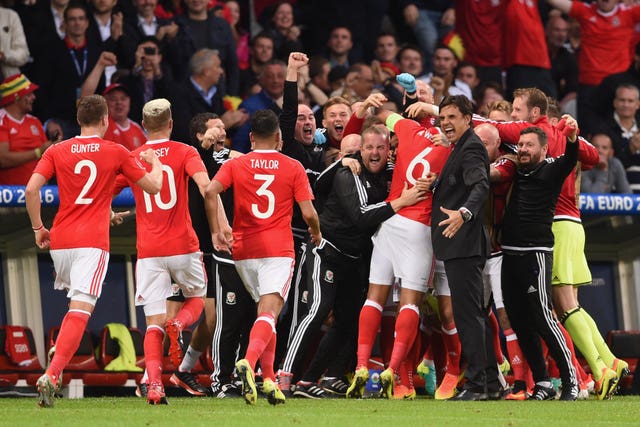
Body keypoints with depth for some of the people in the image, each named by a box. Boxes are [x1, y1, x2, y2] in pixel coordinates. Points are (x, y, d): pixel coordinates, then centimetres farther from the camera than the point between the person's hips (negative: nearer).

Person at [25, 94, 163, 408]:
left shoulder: (57, 152, 7)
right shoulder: (117, 153, 2)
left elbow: (32, 189, -4)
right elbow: (154, 186, 9)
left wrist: (38, 228, 7)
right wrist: (154, 161, 28)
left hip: (59, 240, 4)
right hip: (92, 242, -4)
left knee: (77, 304, 29)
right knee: (80, 310, -12)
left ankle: (59, 352, 12)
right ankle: (51, 375, -26)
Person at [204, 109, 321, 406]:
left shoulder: (235, 165, 5)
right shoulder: (293, 168, 2)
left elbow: (210, 191, -12)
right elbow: (308, 213, -3)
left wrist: (216, 230, -3)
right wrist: (316, 233, 18)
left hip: (243, 249, 3)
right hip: (278, 249, -3)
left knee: (266, 312, 19)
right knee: (268, 314, -12)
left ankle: (269, 380, 14)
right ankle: (249, 361, -40)